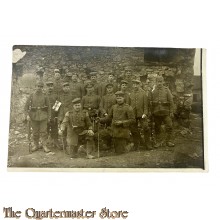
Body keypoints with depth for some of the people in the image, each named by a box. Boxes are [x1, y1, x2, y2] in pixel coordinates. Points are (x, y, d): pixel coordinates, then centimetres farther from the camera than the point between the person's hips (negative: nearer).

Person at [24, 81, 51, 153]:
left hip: (43, 116, -1)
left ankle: (44, 146, 5)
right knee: (35, 132, 9)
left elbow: (48, 107, 4)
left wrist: (49, 117, 1)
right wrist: (27, 115, -14)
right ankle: (36, 145, 22)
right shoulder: (31, 96, 0)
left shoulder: (45, 96, 0)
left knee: (43, 131, -1)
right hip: (34, 116, 1)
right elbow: (26, 106, -1)